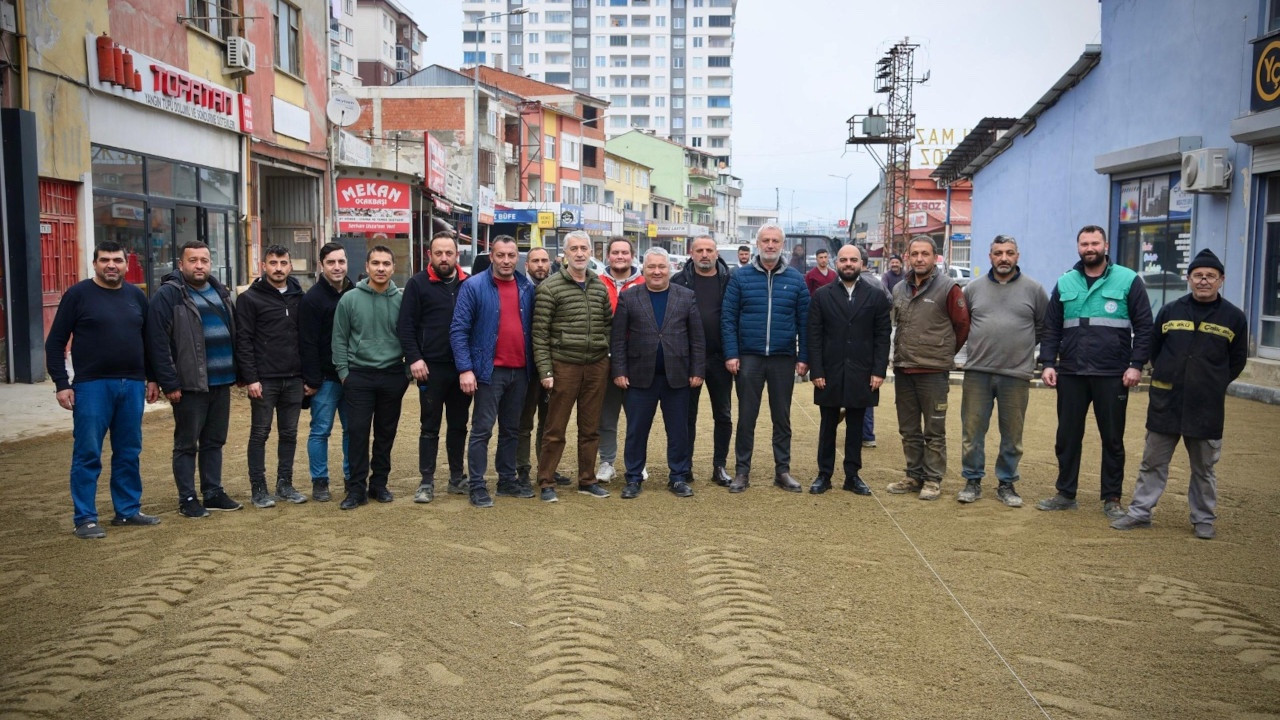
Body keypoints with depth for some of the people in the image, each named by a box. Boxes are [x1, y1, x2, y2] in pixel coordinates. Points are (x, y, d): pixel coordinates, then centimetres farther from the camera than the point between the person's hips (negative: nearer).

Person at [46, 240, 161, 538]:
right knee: (88, 454, 0)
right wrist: (61, 384, -8)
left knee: (129, 453, 10)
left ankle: (128, 510, 21)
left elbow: (149, 340, 18)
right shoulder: (78, 294, -2)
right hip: (92, 386, -4)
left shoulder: (136, 295, 11)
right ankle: (85, 518, 8)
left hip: (132, 385, 4)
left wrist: (152, 378, 12)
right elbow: (55, 342, -2)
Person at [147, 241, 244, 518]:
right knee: (187, 444, 4)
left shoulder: (220, 292, 13)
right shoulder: (168, 295, -9)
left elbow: (234, 333, 19)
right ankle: (187, 499, 13)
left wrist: (237, 371, 12)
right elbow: (158, 344, -14)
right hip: (189, 385, -6)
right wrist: (169, 384, -17)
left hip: (221, 383, 6)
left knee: (214, 442, 14)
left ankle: (213, 493, 24)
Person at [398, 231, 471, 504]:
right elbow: (405, 326, -6)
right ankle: (426, 482, 10)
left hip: (463, 367, 3)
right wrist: (414, 358, -15)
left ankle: (457, 477, 23)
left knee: (458, 425, 12)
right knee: (430, 427, 4)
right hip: (432, 368, -3)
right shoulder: (418, 283, -3)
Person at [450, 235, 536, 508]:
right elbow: (458, 330, -10)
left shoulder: (527, 288, 7)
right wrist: (465, 369, -16)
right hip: (489, 370, -5)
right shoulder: (474, 286, -7)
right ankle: (477, 486, 7)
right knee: (482, 430, -1)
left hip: (520, 371, 5)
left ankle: (508, 480, 26)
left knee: (511, 429, 14)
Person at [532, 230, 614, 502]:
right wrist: (545, 370, -12)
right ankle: (546, 483, 13)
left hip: (597, 366, 5)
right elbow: (539, 333, -7)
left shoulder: (599, 286, 9)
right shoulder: (550, 287, -6)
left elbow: (609, 322, 19)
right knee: (555, 429, 2)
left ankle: (587, 480, 24)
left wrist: (608, 352, 10)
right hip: (564, 365, -5)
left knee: (590, 428, 13)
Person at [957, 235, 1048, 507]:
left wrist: (1023, 345, 7)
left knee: (1012, 435, 8)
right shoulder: (973, 288, 6)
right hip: (977, 373, 1)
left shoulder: (1033, 289, 2)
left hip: (1016, 375, -1)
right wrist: (980, 344, 11)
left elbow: (1045, 326, 10)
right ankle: (972, 481, 17)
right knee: (972, 431, 5)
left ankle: (1006, 484, 20)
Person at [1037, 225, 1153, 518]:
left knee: (1113, 439, 7)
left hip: (1113, 376, -2)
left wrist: (1136, 364, -9)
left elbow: (1144, 327, -2)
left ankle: (1112, 499, 17)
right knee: (1067, 437, 9)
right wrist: (1048, 363, -1)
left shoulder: (1128, 280, -1)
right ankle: (1065, 494, 20)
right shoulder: (1064, 284, 8)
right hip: (1071, 374, 3)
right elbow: (1051, 328, 9)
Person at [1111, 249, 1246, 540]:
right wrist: (1169, 377, 10)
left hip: (1207, 407, -1)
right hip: (1165, 403, 1)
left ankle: (1203, 519, 22)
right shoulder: (1170, 311, 4)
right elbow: (1154, 349, 14)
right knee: (1153, 462, 8)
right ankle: (1140, 512, 15)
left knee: (1204, 467, 9)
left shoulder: (1234, 317, 0)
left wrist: (1213, 385, 7)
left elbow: (1237, 361, 9)